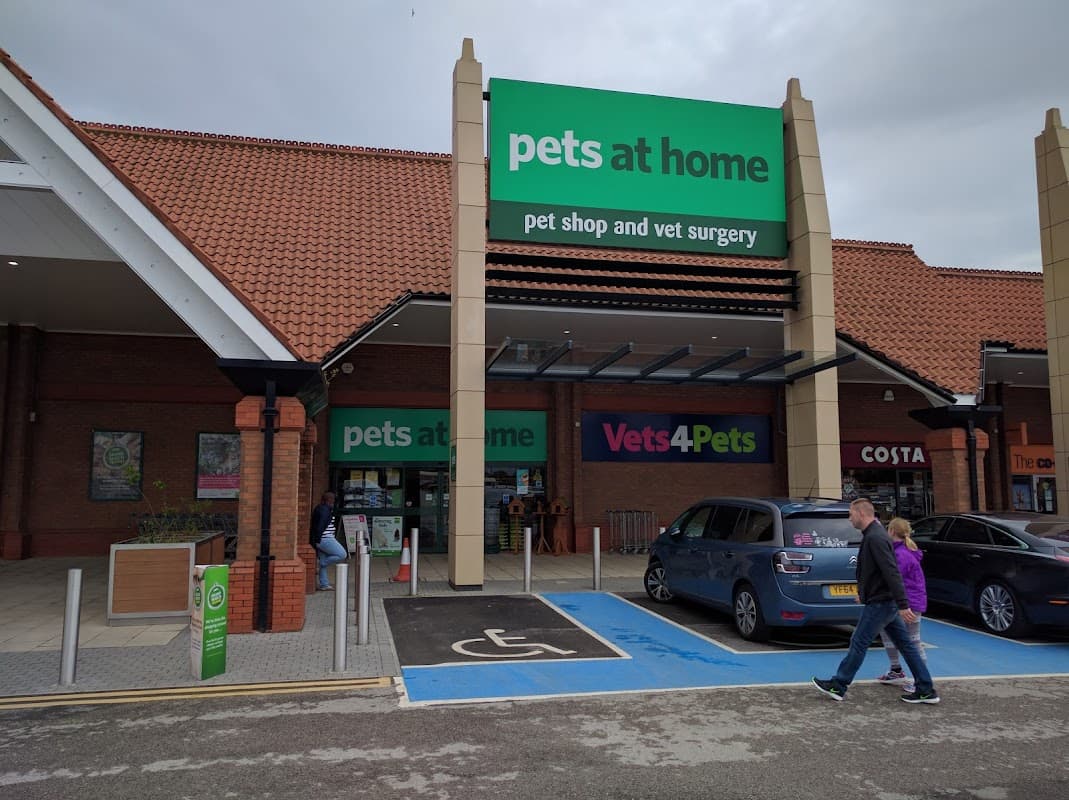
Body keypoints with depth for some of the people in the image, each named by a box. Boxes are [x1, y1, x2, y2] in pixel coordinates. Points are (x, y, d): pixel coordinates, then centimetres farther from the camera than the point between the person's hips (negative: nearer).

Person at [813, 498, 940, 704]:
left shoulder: (875, 538, -20)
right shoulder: (873, 535, 12)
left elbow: (892, 573, -26)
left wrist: (902, 605, -28)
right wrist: (863, 592, 31)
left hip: (880, 603, -10)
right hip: (886, 601, 10)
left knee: (859, 643, -1)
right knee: (905, 644, 11)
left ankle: (837, 686, 8)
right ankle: (926, 689, 15)